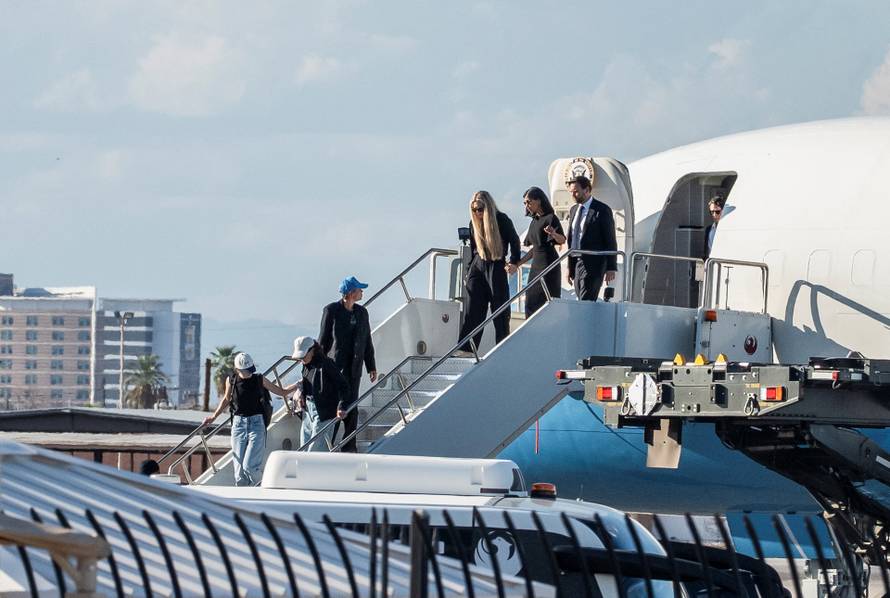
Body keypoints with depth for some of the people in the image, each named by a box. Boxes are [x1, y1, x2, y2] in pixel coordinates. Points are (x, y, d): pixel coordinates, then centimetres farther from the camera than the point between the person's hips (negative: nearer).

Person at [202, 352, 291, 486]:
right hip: (238, 425, 2)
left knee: (249, 466, -14)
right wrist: (214, 416, 25)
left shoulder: (259, 379, 0)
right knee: (239, 469, -2)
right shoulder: (231, 381, 3)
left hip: (256, 424, -2)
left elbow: (282, 392, 12)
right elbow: (226, 400, 22)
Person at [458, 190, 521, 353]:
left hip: (496, 267, -4)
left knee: (500, 309, -1)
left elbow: (514, 241, -1)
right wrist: (468, 272, 15)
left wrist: (513, 262, -10)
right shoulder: (474, 223, 8)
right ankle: (465, 349, -5)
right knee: (472, 311, -2)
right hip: (478, 266, 4)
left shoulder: (501, 220, -7)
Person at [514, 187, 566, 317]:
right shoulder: (535, 221, 16)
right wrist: (517, 264, 21)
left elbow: (562, 240, -19)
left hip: (548, 263, -8)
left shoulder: (550, 218, -7)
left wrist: (554, 234, -41)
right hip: (536, 265, 8)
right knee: (531, 304, 5)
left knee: (549, 301, -9)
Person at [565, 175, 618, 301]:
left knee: (586, 303, -15)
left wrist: (611, 268, -9)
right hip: (576, 264, 7)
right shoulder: (574, 210, 16)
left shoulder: (602, 210, -5)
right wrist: (570, 267, 18)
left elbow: (610, 241, -6)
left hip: (592, 265, -7)